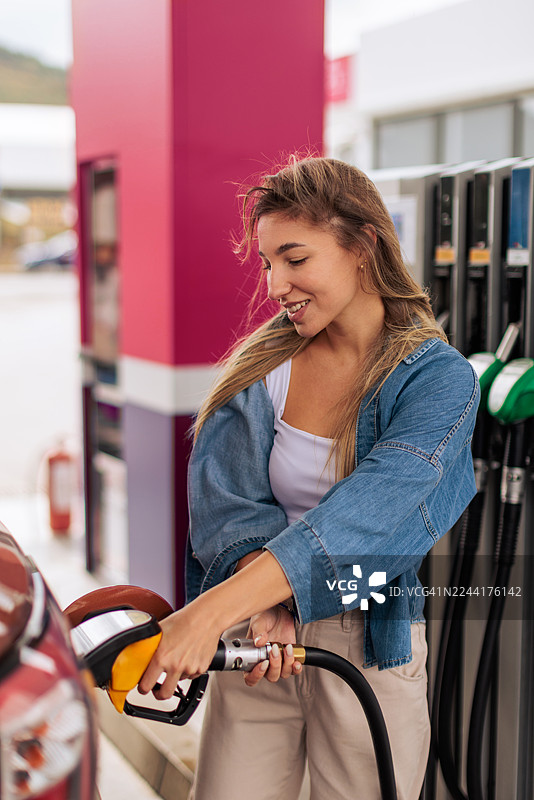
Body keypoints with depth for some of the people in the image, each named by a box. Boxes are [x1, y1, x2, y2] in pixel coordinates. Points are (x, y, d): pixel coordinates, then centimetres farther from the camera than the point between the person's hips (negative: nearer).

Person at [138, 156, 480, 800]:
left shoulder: (442, 378, -12)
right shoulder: (264, 360, 0)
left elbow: (360, 515, -25)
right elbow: (223, 492, -8)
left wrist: (213, 610, -34)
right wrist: (264, 603, -27)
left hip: (372, 645, -2)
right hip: (258, 632, 3)